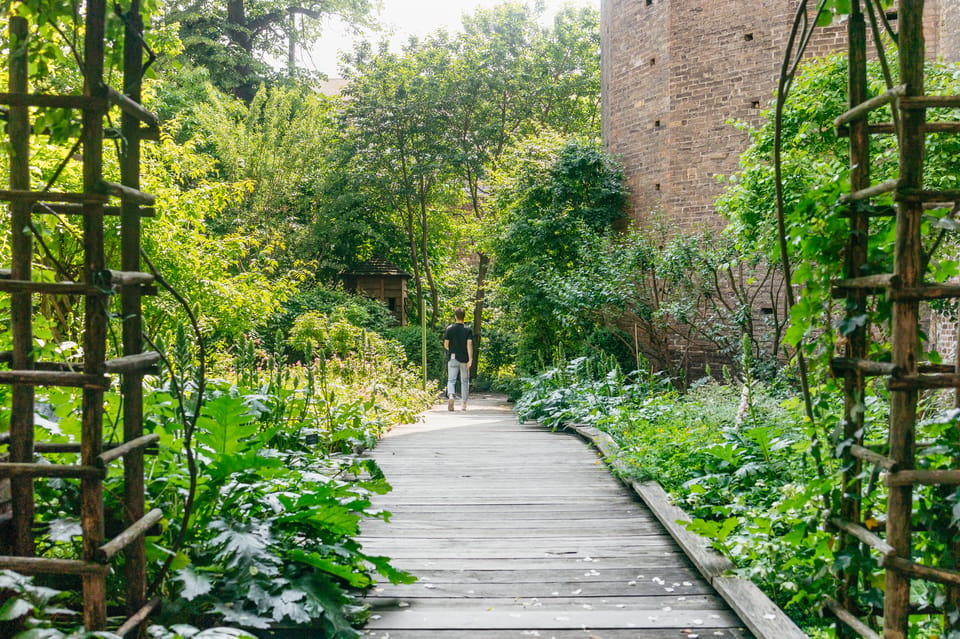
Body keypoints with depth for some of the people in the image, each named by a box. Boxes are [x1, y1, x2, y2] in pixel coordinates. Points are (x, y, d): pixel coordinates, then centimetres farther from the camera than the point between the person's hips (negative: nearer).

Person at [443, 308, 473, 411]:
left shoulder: (449, 329, -2)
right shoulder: (468, 330, -2)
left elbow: (445, 345, -1)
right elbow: (469, 344, -12)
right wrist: (470, 359, -15)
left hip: (452, 358, 0)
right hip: (464, 359, 1)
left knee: (451, 380, 0)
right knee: (464, 381, 12)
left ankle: (450, 396, -28)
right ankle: (464, 404, 15)